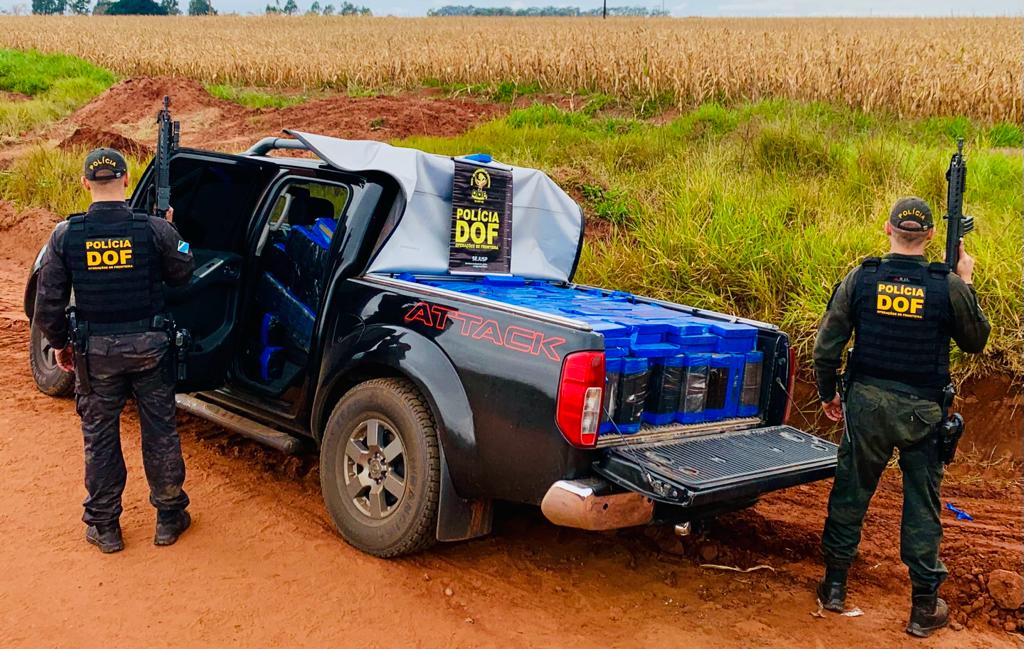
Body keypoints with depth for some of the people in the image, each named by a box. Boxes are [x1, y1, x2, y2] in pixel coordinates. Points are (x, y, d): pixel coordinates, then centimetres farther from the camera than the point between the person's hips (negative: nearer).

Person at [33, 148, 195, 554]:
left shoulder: (65, 235, -9)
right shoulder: (154, 230, -13)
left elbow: (48, 303, -6)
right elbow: (182, 272, 4)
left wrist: (60, 344, 10)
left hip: (95, 353, 0)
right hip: (149, 348, 0)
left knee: (99, 437, 14)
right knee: (160, 431, 14)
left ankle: (103, 526, 25)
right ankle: (169, 517, 26)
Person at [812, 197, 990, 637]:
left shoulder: (860, 279, -7)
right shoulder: (948, 286, -9)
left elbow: (826, 347, -3)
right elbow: (976, 342, 7)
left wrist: (828, 394, 12)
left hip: (867, 403, 1)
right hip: (923, 411, -1)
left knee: (850, 493, 14)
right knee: (922, 503, 10)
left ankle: (834, 586, 24)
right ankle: (924, 608, 18)